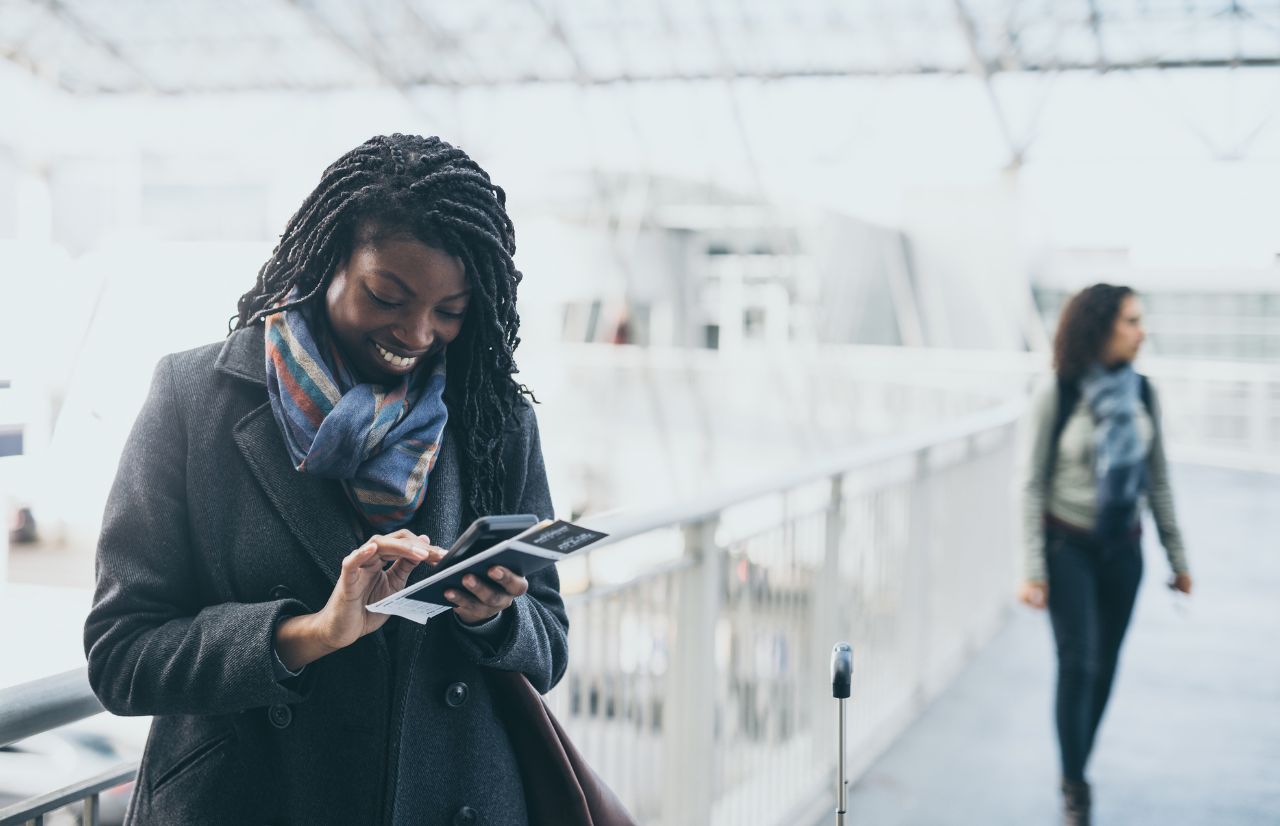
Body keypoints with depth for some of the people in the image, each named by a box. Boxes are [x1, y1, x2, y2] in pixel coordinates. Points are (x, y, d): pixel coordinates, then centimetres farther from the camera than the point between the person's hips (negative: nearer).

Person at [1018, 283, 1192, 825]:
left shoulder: (1142, 393, 0)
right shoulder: (1057, 396, -12)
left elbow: (1158, 479, 8)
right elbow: (1033, 484, -8)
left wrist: (1177, 556, 10)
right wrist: (1033, 568, -12)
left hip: (1123, 547, 4)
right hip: (1069, 546, -4)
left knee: (1104, 666, 9)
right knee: (1079, 662, -9)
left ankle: (1075, 774, 26)